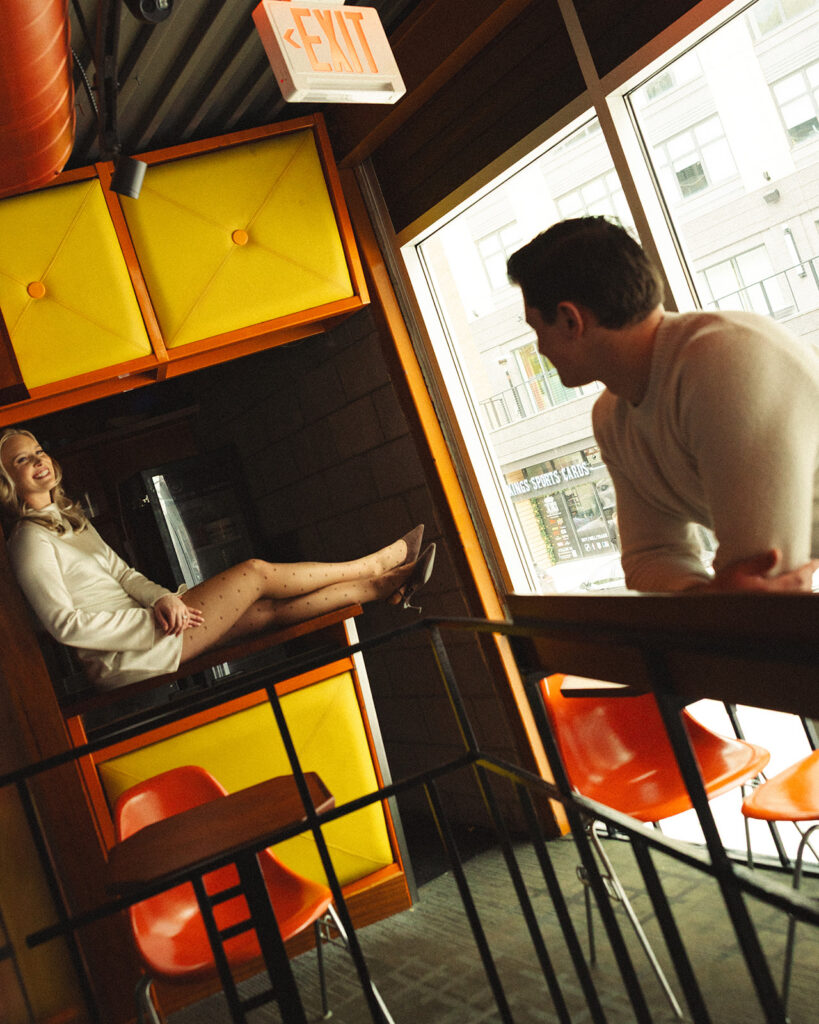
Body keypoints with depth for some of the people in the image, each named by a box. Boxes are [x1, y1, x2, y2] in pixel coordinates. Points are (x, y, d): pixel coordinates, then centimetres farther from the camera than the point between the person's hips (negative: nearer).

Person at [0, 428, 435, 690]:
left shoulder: (69, 518, 17)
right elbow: (65, 625, -20)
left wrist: (161, 597, -7)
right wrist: (153, 619, -18)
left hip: (140, 619, 9)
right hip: (123, 655, -9)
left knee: (271, 610, 0)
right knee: (255, 573, -10)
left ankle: (384, 586, 6)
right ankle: (373, 566, 5)